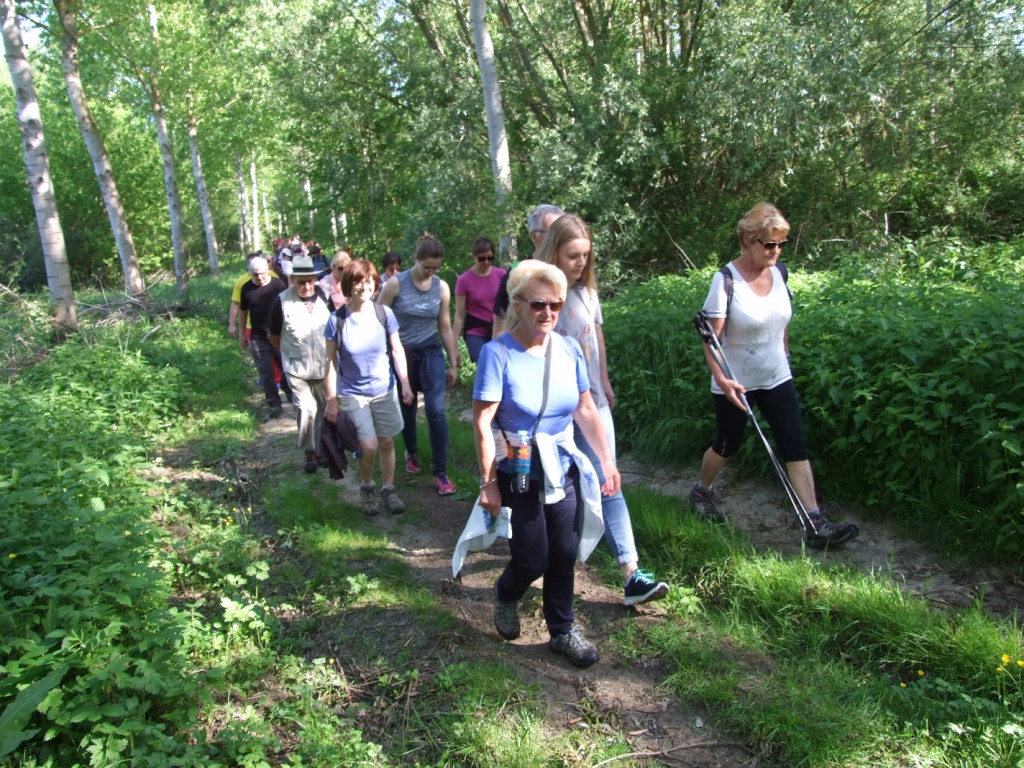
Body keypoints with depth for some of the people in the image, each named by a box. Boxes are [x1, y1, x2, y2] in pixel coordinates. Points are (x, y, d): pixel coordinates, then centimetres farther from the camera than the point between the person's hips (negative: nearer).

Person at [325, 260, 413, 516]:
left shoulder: (384, 313, -9)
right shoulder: (337, 320, -12)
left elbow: (397, 350, 2)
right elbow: (331, 361, -6)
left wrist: (405, 383, -4)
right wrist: (331, 400, -6)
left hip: (384, 390, 2)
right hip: (352, 393, -2)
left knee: (387, 442, 10)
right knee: (369, 446, -10)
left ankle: (388, 489, 30)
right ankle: (366, 487, 18)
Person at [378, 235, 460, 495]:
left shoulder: (442, 287, -4)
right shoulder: (395, 284, -13)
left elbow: (445, 327, 4)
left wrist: (454, 363, 7)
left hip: (431, 352, 1)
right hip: (401, 353, -1)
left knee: (436, 410, -10)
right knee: (406, 409, 14)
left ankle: (441, 472, 1)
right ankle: (412, 453, 42)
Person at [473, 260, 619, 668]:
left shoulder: (568, 350, -1)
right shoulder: (498, 353, -16)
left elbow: (585, 410, 7)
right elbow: (482, 422, -17)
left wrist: (607, 460, 4)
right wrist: (489, 482, -19)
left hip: (563, 472, 5)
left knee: (564, 557, 9)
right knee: (533, 561, 4)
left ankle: (563, 630, 30)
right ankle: (505, 595, 38)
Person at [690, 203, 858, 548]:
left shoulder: (778, 273, 0)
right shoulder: (726, 280, -18)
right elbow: (711, 338, -19)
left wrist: (785, 356, 18)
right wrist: (721, 379, -30)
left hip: (776, 378, 5)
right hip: (736, 383, -5)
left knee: (796, 447, 1)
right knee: (728, 445, 11)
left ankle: (815, 523, 5)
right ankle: (701, 491, 39)